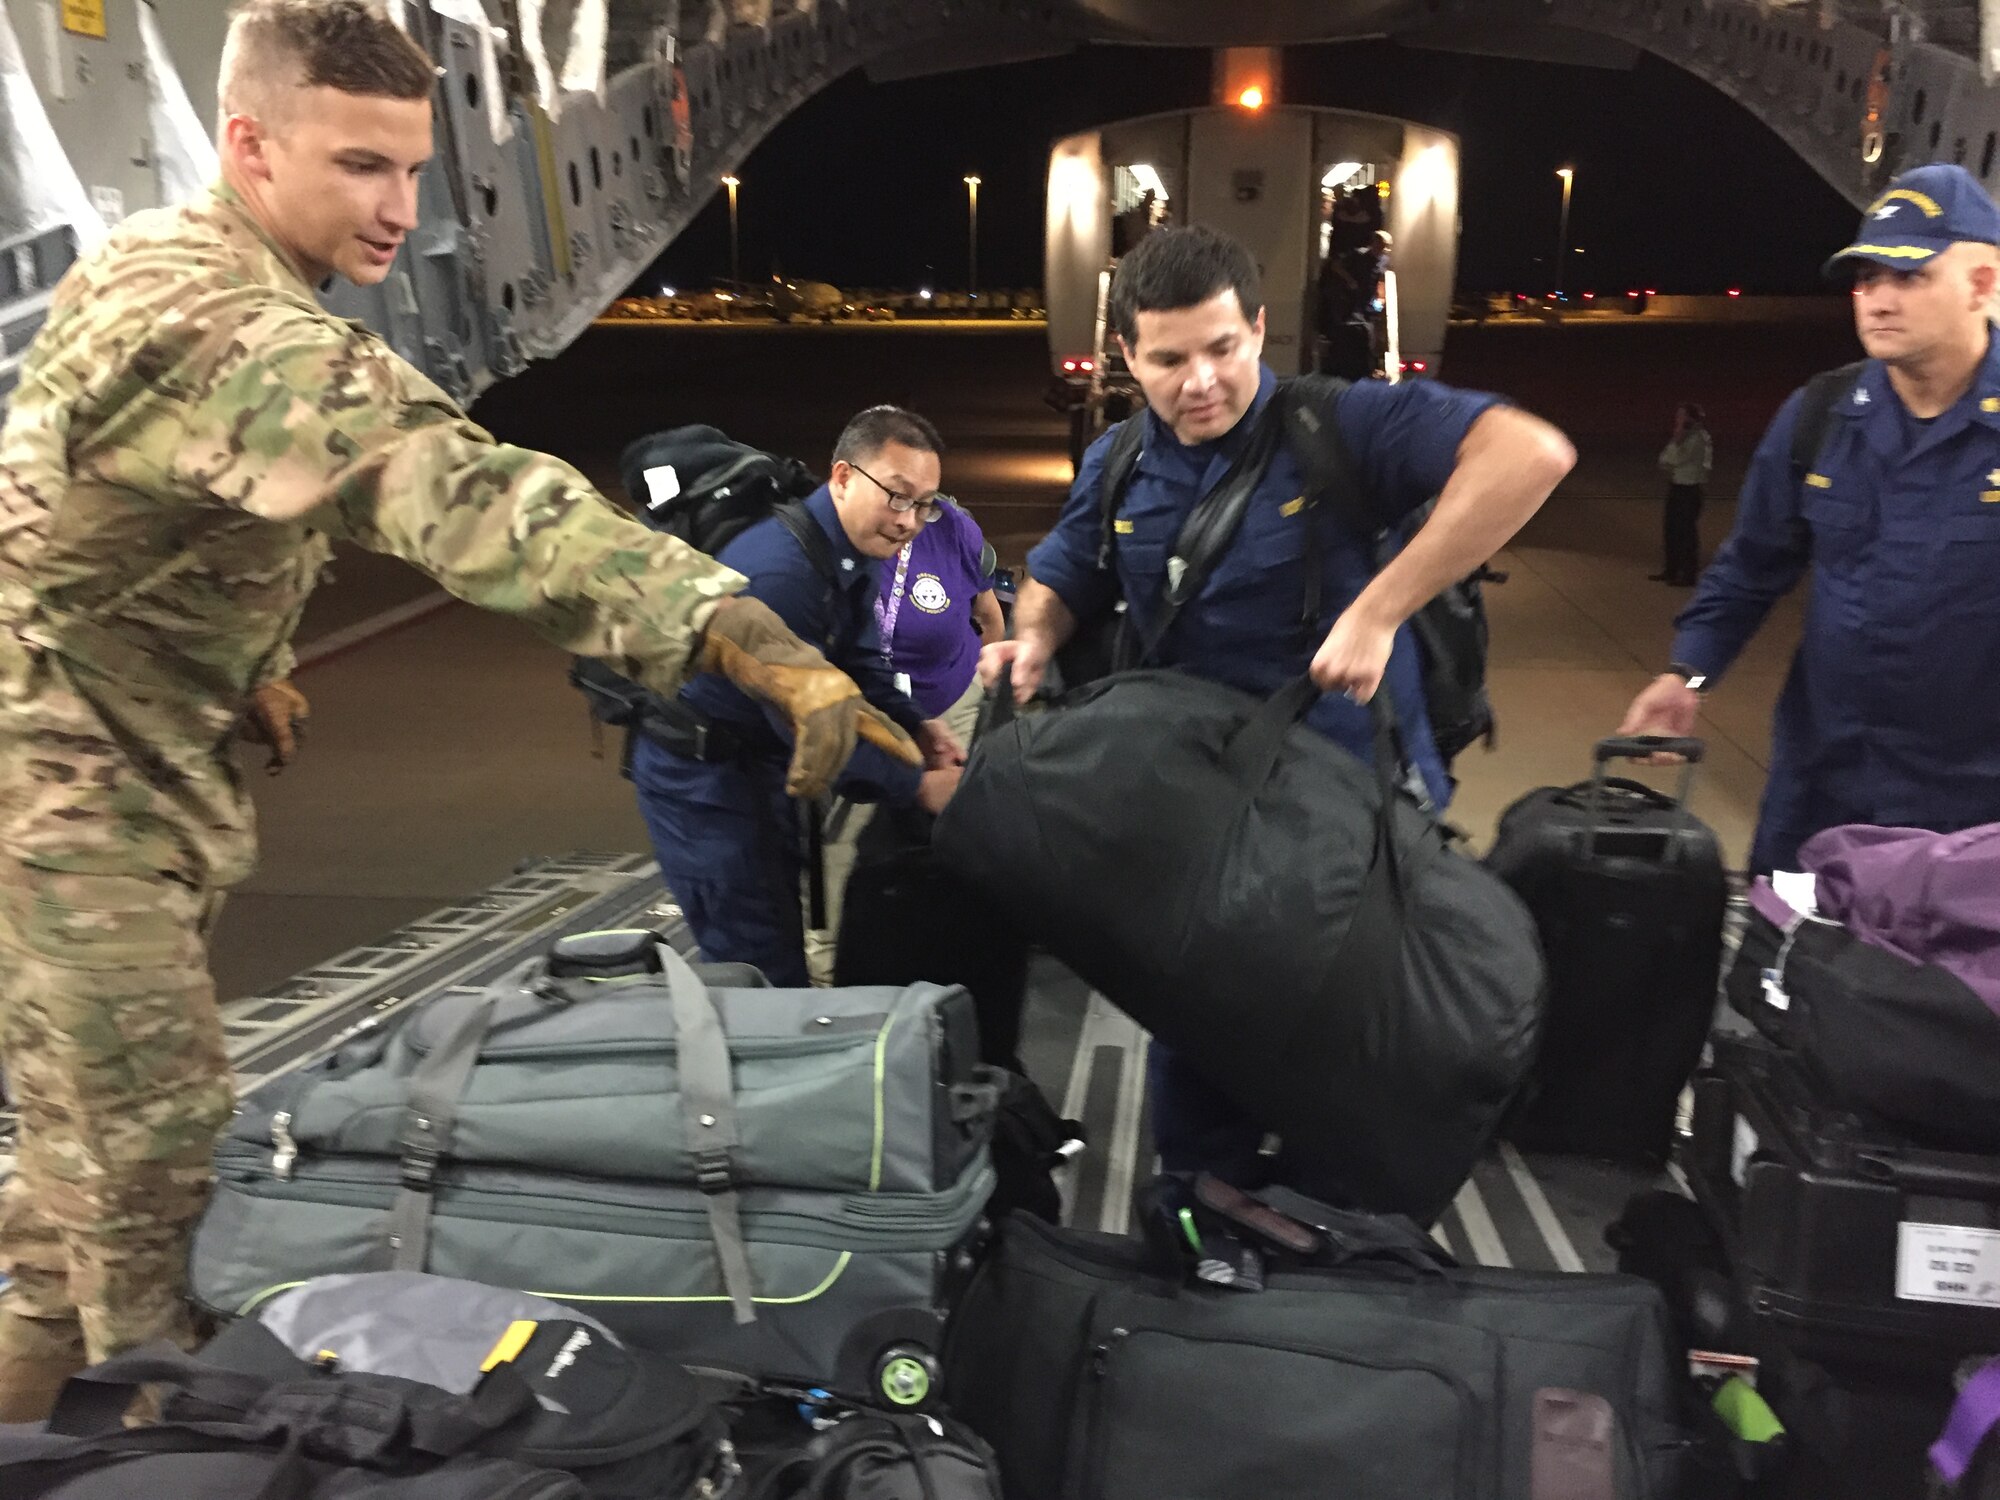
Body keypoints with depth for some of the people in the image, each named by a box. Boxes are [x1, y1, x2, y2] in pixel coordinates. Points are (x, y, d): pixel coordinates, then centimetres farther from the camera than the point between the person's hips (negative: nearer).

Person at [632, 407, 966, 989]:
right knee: (762, 968, -4)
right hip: (699, 771, -10)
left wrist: (916, 727, -10)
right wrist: (917, 786, -26)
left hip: (760, 757, 10)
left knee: (784, 939, 21)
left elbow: (861, 665, 6)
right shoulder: (776, 569, -32)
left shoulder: (855, 550, -2)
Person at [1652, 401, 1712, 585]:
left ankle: (1688, 574, -5)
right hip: (1675, 487, 8)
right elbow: (1664, 460, 13)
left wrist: (1676, 440, -14)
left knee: (1686, 531, -7)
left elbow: (1678, 458, -19)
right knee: (1672, 530, 13)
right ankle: (1671, 570, 22)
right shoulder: (1682, 436, 14)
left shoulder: (1698, 437, -11)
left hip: (1689, 489, -8)